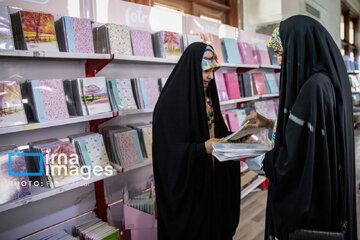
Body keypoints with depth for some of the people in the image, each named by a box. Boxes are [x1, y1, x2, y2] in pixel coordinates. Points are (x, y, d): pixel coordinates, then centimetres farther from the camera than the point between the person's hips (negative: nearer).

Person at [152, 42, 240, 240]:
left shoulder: (206, 95, 6)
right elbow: (169, 149, -22)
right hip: (184, 183, -7)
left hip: (210, 177, 8)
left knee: (213, 222, 20)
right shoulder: (172, 101, -20)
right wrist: (202, 148, -28)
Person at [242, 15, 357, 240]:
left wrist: (262, 161, -10)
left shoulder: (313, 87, -27)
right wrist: (271, 124, 11)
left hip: (309, 201, -9)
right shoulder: (331, 78, 4)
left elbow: (295, 156, -27)